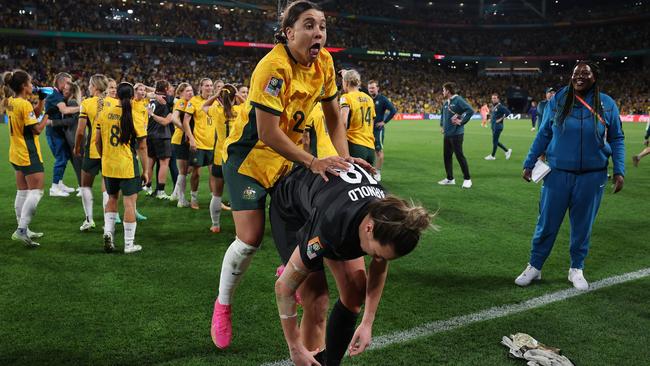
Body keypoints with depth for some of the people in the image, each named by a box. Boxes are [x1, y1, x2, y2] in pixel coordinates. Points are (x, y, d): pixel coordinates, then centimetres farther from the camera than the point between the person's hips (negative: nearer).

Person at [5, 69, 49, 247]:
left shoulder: (10, 102, 8)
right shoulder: (24, 104, -18)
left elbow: (33, 115, 16)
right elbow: (37, 129, -17)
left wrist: (41, 101, 7)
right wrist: (48, 114, -9)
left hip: (17, 154, 10)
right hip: (29, 155, -10)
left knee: (22, 192, 15)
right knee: (36, 191, -7)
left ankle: (23, 230, 22)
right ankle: (21, 230, -12)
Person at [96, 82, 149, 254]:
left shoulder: (104, 112, 0)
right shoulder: (135, 116, -9)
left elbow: (97, 141, 6)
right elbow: (142, 147, -7)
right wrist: (146, 170, 0)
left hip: (108, 165, 4)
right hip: (128, 166, -4)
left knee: (112, 198, 23)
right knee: (129, 202, 4)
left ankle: (108, 231, 8)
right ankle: (129, 244, 8)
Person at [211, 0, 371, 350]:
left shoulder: (324, 62, -6)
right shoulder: (273, 67, -27)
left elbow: (332, 116, 3)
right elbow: (267, 132, -31)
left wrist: (342, 157, -10)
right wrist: (313, 162, -32)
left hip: (289, 154, 7)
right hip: (249, 155, -7)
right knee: (250, 239, -10)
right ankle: (222, 304, 16)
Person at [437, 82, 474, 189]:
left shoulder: (458, 100, -12)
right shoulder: (446, 102, 12)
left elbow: (470, 111, -20)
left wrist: (461, 121, -20)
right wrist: (442, 125, 17)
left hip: (456, 134, -8)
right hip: (447, 134, 8)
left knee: (459, 156, -6)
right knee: (447, 156, 11)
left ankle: (467, 179, 3)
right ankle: (450, 179, 21)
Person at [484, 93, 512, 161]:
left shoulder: (500, 107, -15)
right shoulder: (493, 106, 11)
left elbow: (508, 112, -22)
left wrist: (501, 119, -18)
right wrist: (491, 119, 13)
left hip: (498, 126, -9)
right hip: (493, 126, 9)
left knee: (495, 141, -1)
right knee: (496, 141, 13)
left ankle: (492, 156, 10)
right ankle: (507, 151, 25)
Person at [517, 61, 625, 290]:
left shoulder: (607, 104, 0)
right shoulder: (558, 100, 0)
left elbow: (617, 139, 6)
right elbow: (543, 135, 5)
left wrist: (619, 171, -2)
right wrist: (529, 163, 4)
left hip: (591, 177, 1)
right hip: (558, 173, 0)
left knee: (582, 225, 11)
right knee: (547, 223, 5)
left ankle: (576, 269, 27)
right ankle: (534, 267, 20)